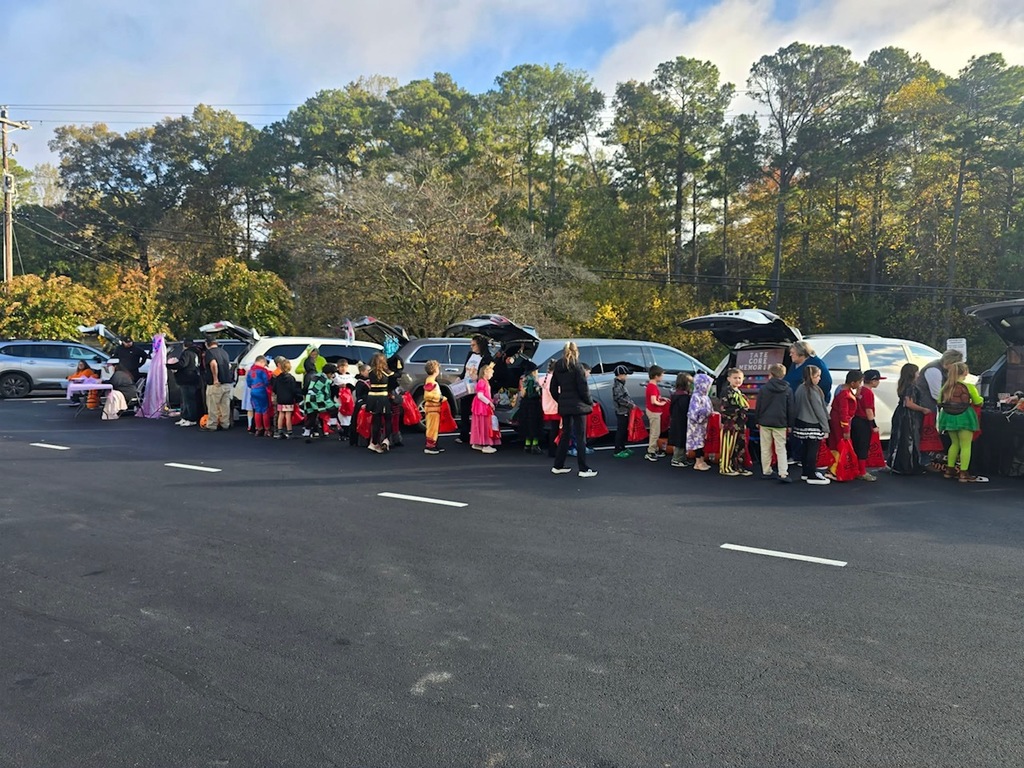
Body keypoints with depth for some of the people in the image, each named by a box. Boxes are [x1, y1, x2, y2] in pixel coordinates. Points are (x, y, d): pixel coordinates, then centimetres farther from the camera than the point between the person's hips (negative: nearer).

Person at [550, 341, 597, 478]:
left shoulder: (557, 368, 7)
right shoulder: (577, 367, -12)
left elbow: (553, 389, 11)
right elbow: (583, 387, -13)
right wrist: (590, 402, 0)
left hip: (564, 406, 6)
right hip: (577, 405, -6)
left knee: (565, 435, 16)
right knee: (580, 437, -2)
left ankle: (558, 466, 19)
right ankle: (583, 469, 0)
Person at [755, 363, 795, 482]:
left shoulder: (763, 389, -3)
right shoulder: (788, 390, -1)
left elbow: (758, 406, 2)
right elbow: (791, 409, 2)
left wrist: (757, 421, 13)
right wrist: (790, 425, 9)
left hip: (764, 422, 1)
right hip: (780, 423, 0)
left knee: (765, 449, 10)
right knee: (781, 449, 2)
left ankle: (766, 471, 15)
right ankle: (783, 473, -7)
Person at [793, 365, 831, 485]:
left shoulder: (800, 389, 7)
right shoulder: (813, 391, -17)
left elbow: (795, 407, 13)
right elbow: (819, 411, -15)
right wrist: (825, 428, -11)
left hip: (801, 424, 8)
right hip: (812, 426, -8)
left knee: (805, 449, 14)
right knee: (812, 451, -2)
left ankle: (805, 472, 23)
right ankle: (812, 476, 3)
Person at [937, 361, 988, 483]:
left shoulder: (946, 387, 4)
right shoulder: (969, 386, -8)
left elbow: (940, 402, 7)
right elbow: (978, 402, 2)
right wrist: (980, 398, 24)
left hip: (949, 417, 5)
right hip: (964, 417, -5)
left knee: (955, 443, 19)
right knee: (966, 446, 2)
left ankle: (949, 470, 22)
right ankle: (963, 474, -1)